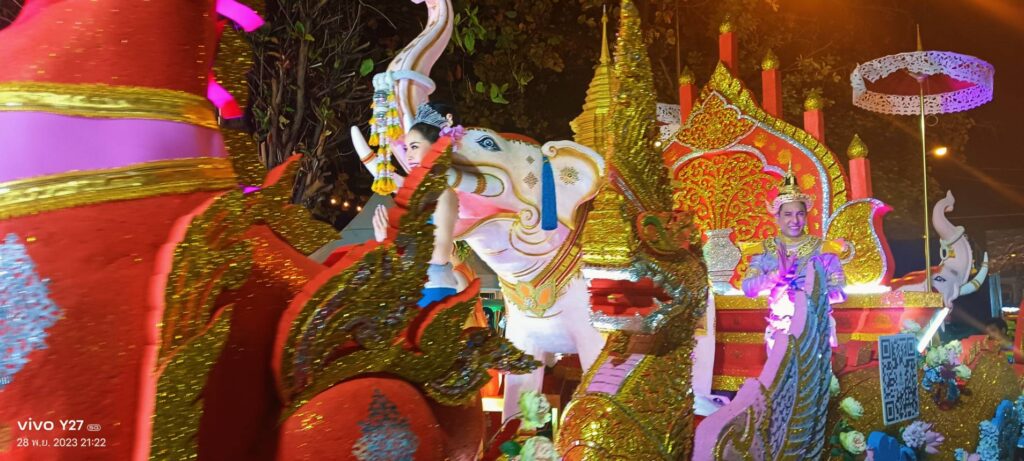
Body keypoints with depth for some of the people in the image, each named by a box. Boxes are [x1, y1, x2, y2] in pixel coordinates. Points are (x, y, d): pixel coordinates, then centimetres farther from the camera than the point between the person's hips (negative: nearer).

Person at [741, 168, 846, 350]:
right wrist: (779, 273, -22)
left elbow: (839, 291, -6)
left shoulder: (822, 248, -1)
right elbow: (748, 288, -8)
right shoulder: (766, 249, 2)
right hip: (779, 330, 1)